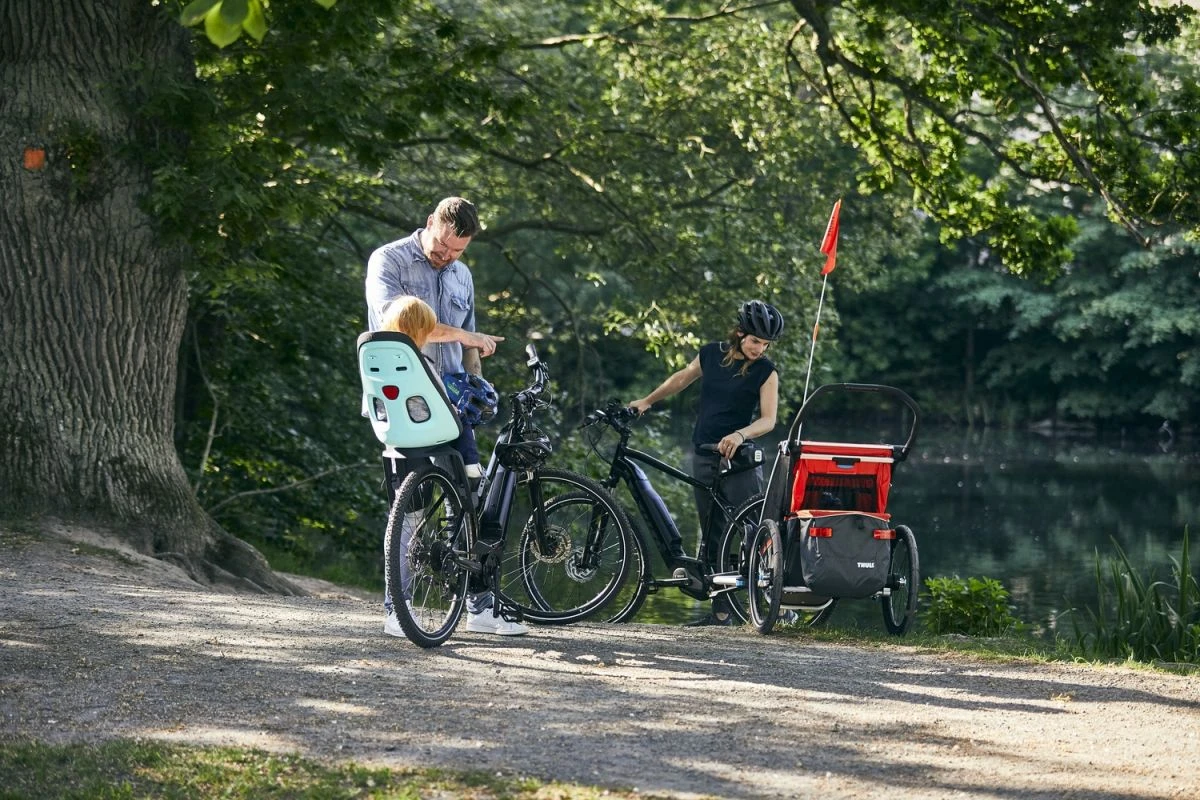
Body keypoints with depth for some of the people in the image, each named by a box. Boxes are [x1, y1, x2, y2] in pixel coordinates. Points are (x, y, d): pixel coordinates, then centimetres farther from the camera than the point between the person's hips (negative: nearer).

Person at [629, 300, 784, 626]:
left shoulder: (766, 372, -6)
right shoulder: (711, 354, 5)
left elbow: (768, 419, -13)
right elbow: (683, 378, 23)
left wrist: (739, 435, -30)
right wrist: (647, 401, 28)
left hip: (739, 459, -4)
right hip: (704, 457, 4)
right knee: (713, 536, 6)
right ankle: (720, 611, 10)